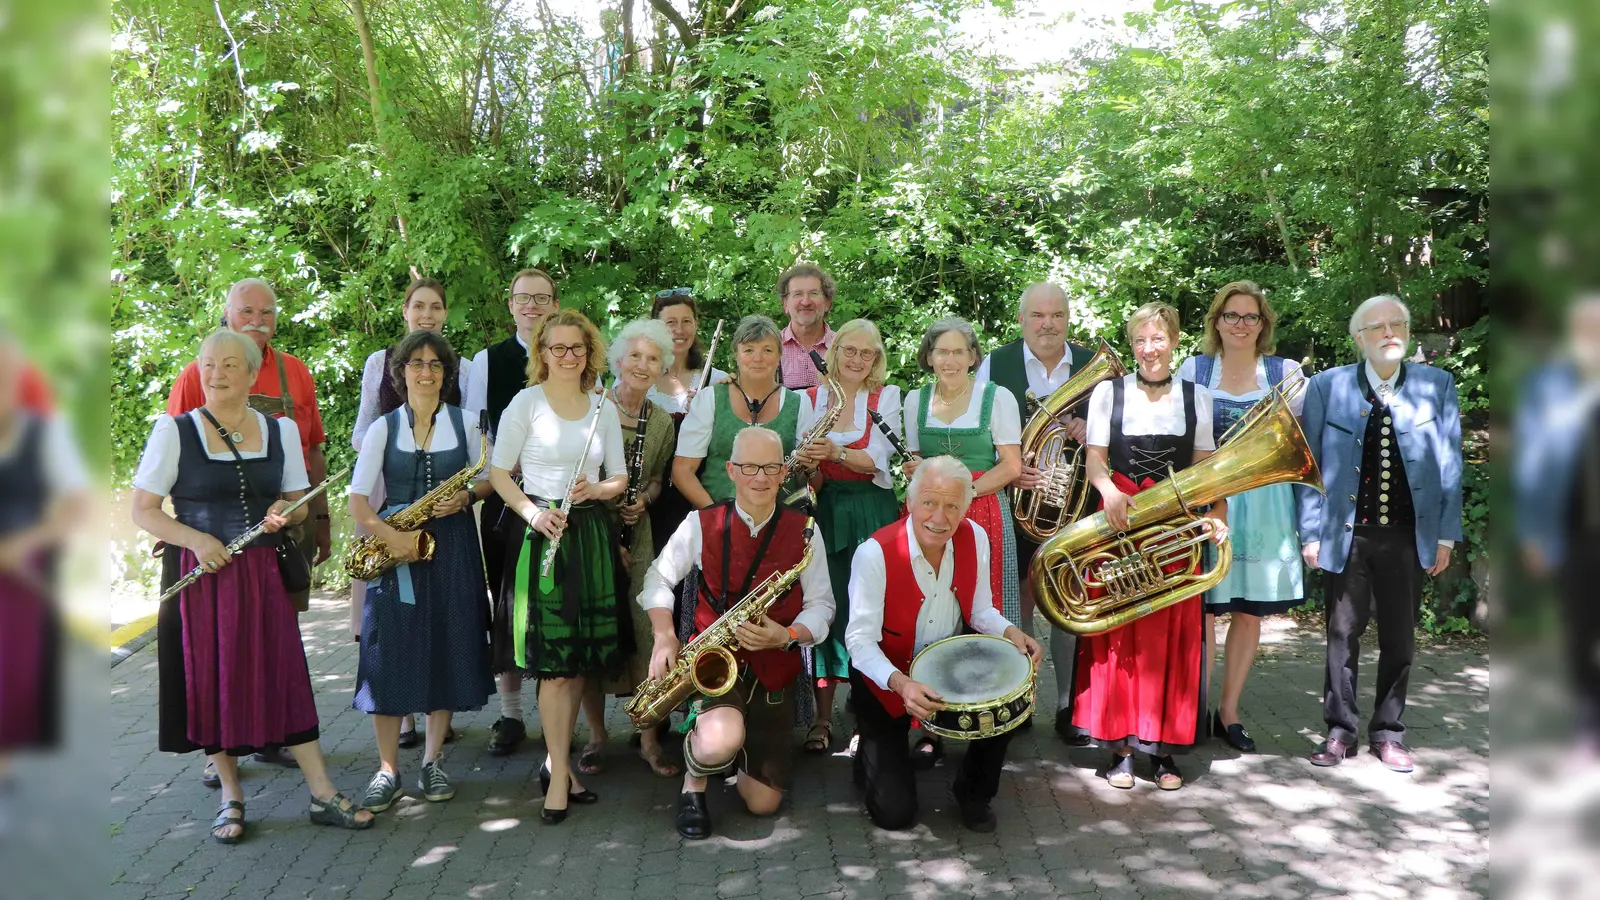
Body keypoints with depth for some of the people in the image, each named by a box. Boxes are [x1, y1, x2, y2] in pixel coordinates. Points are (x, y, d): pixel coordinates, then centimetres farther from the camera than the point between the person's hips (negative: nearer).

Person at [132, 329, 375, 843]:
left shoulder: (281, 430, 9)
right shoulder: (174, 431, -1)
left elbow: (299, 501, 16)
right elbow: (142, 510, -2)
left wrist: (287, 512, -8)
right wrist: (194, 539, -18)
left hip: (263, 574, 2)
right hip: (202, 574, -2)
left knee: (286, 679, -1)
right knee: (212, 684, 2)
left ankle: (323, 795, 5)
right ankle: (231, 798, 18)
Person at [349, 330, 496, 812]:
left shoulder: (463, 423, 7)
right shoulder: (383, 427, 4)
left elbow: (489, 478, 12)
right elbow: (357, 498, -3)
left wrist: (466, 497, -9)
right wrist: (387, 533, -19)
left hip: (452, 546, 1)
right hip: (395, 544, -1)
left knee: (447, 651, 3)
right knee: (389, 653, -4)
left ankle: (433, 761, 16)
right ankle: (388, 769, 5)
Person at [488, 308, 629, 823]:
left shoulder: (604, 409, 11)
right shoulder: (526, 402, 0)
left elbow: (619, 478, 14)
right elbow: (498, 473, -1)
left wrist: (596, 489, -8)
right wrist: (532, 513, -16)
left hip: (591, 535, 5)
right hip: (540, 532, -4)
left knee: (583, 658, 7)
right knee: (553, 659, -8)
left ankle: (557, 758, 21)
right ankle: (560, 773, -2)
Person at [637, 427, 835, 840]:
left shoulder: (803, 531, -2)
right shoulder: (702, 524, -2)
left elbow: (821, 605, 0)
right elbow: (659, 578, 8)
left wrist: (787, 635, -19)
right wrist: (664, 636, -8)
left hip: (774, 667, 2)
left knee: (763, 802, 1)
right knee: (723, 742, -36)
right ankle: (694, 781, 3)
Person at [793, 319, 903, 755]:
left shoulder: (886, 396, 4)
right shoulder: (810, 399, 8)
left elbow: (876, 462, -9)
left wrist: (836, 452, -26)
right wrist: (808, 466, -18)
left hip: (873, 513, -1)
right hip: (825, 511, 1)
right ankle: (822, 717, 6)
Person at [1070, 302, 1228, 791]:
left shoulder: (1197, 397, 10)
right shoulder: (1109, 392, 5)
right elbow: (1094, 459, 0)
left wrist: (1216, 512, -8)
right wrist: (1110, 490, -20)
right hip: (1119, 521, -1)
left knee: (1172, 636, 1)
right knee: (1119, 635, -1)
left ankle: (1164, 746, 10)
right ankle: (1120, 746, 6)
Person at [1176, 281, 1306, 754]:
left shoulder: (1286, 372, 7)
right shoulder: (1194, 369, 6)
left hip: (1263, 501, 2)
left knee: (1250, 610, 6)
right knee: (1202, 609, -4)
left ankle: (1228, 711, 19)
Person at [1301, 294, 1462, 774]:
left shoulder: (1436, 386, 3)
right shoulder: (1327, 387, 0)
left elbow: (1448, 464, 5)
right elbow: (1311, 464, 2)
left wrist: (1445, 535, 2)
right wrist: (1311, 532, -2)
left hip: (1408, 536, 1)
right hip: (1346, 535, -1)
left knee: (1399, 639, 10)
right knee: (1342, 635, 7)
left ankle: (1388, 732, 24)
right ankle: (1340, 731, 20)